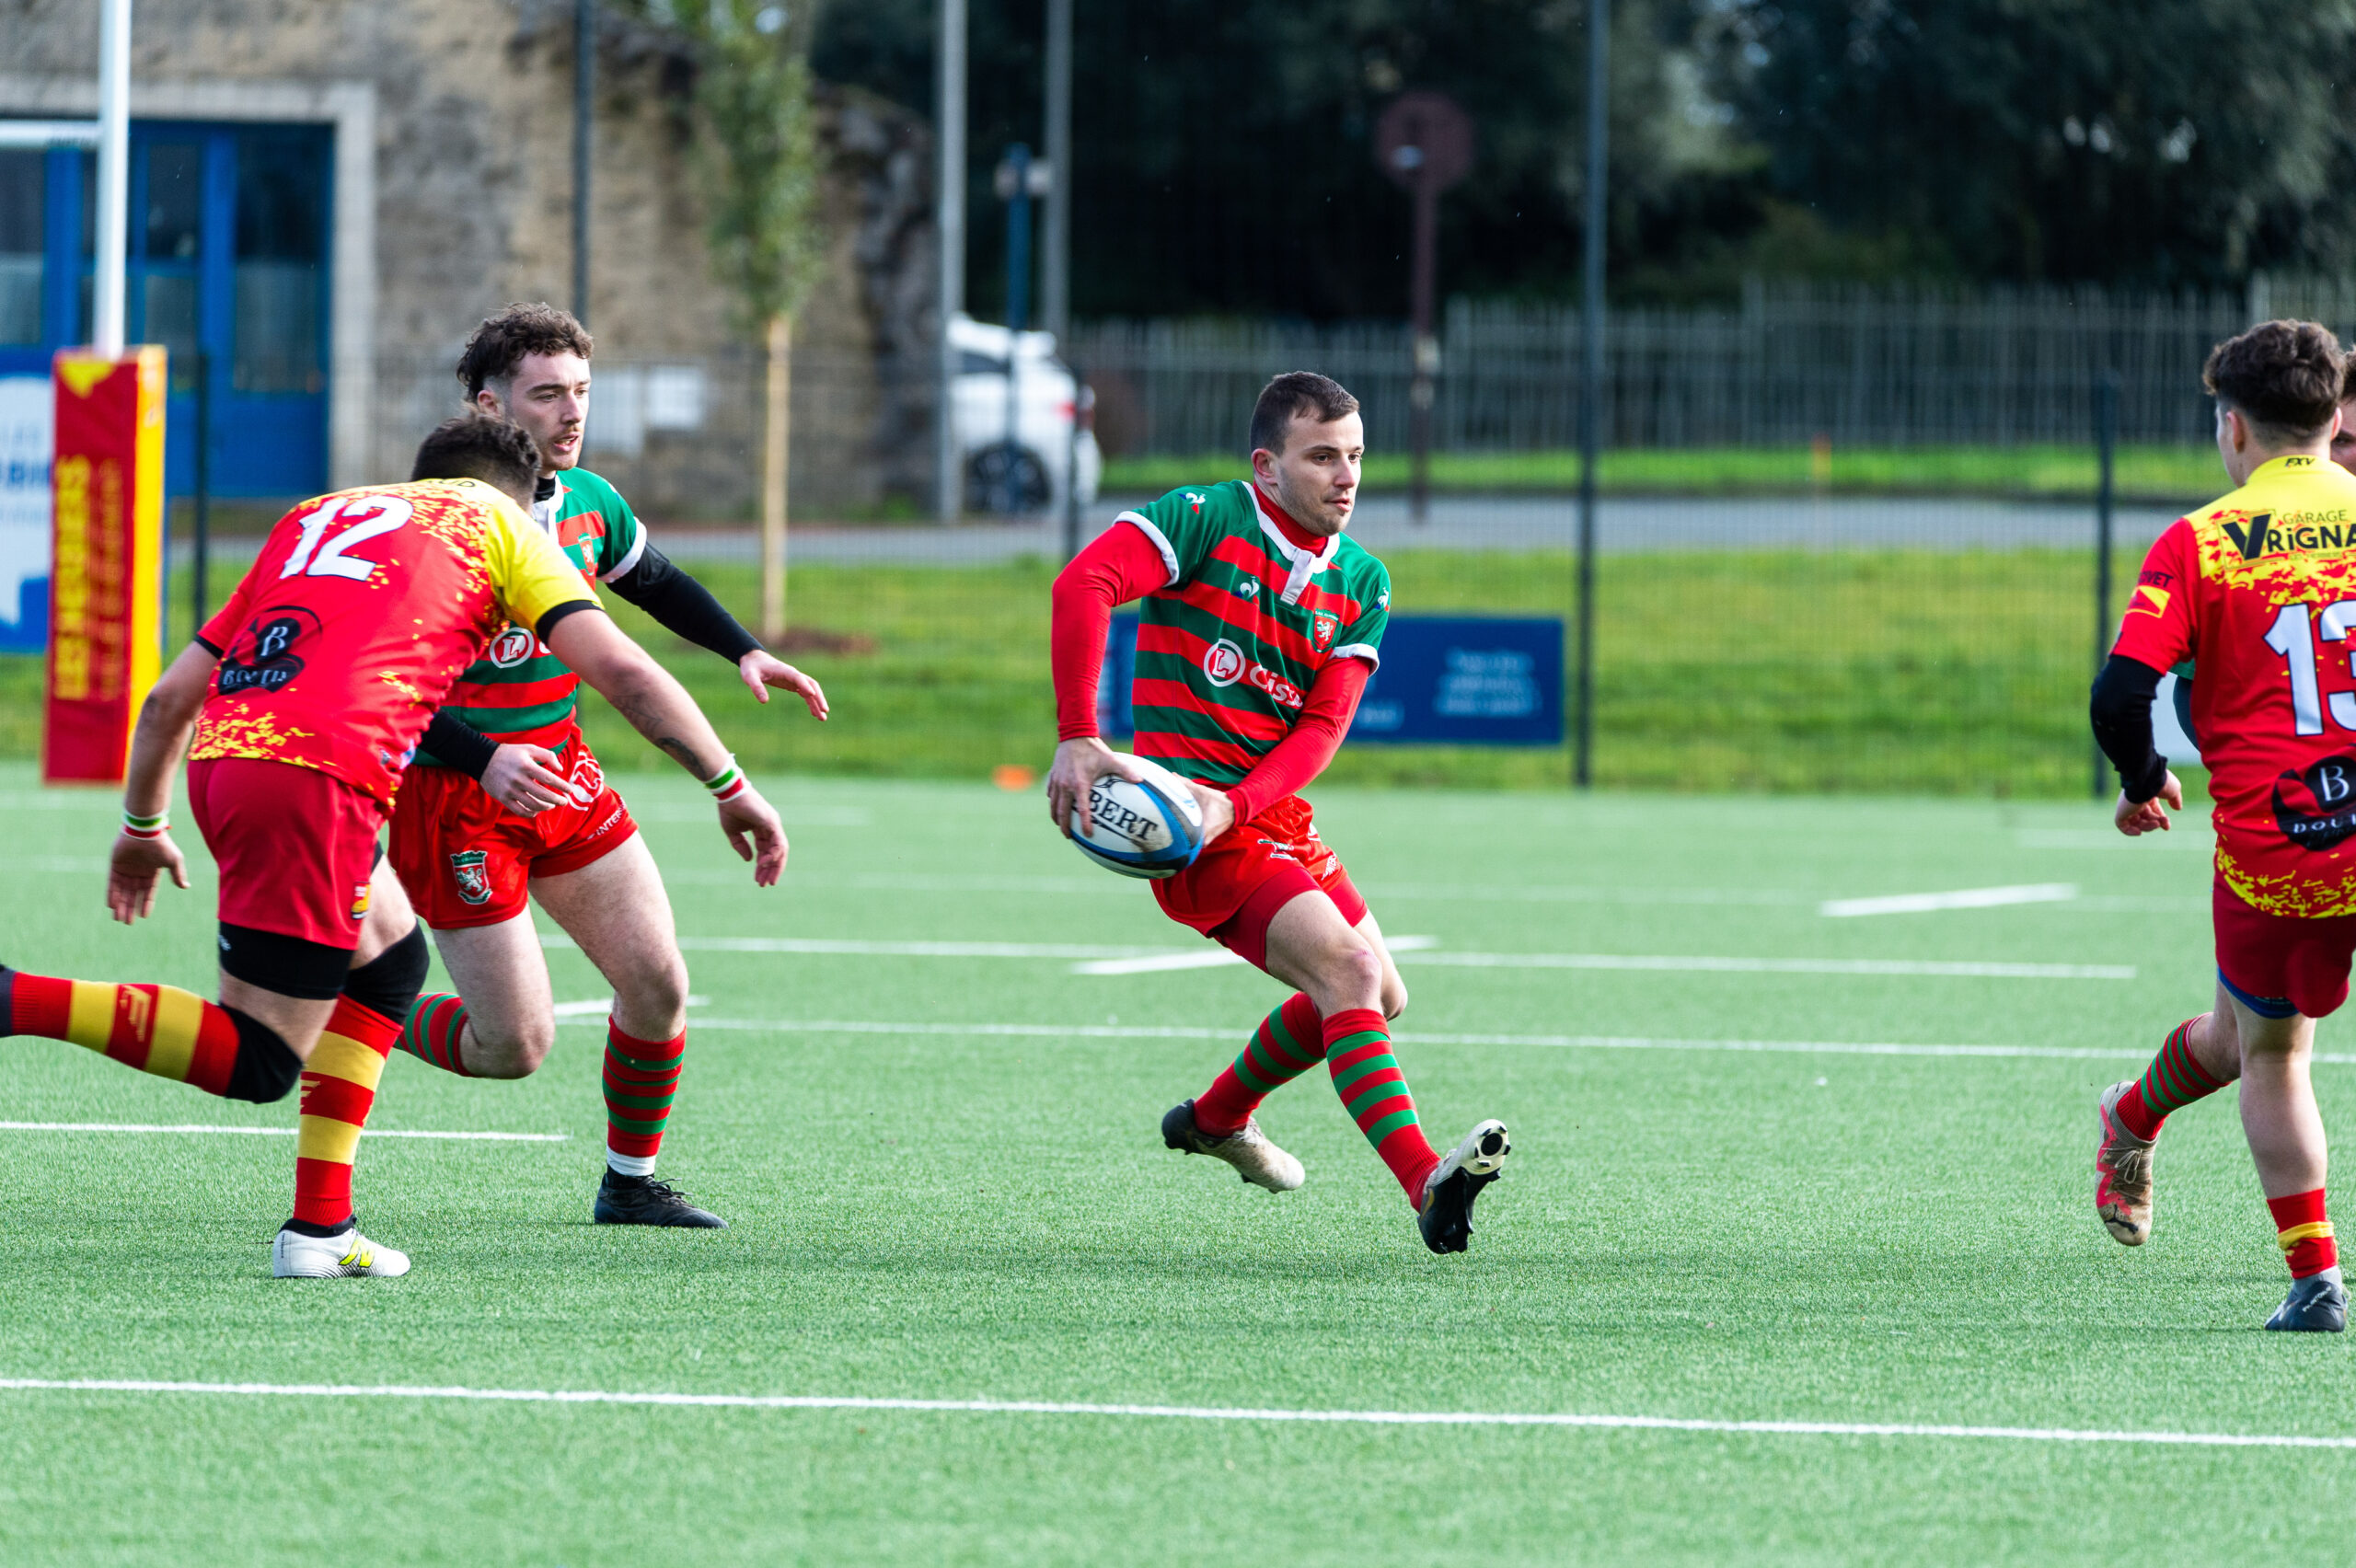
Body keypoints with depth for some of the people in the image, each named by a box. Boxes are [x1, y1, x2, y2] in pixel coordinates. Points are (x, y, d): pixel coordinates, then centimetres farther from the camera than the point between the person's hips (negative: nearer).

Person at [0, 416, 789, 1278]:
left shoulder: (317, 517, 32)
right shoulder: (497, 522, 18)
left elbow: (171, 696, 31)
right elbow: (624, 672, 7)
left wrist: (142, 826, 42)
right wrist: (731, 787, 13)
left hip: (220, 754, 7)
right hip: (321, 768, -7)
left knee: (390, 954, 26)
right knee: (256, 1062, -1)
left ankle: (320, 1225, 20)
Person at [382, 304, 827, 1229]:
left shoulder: (587, 502, 2)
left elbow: (655, 582, 24)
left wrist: (744, 651, 10)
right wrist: (485, 762, -35)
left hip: (562, 772, 7)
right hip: (455, 797, -7)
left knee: (659, 986, 1)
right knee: (515, 1047, -8)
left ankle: (631, 1183, 21)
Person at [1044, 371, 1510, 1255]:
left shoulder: (1363, 584, 7)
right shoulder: (1207, 519, -10)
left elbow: (1324, 725, -3)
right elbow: (1082, 585, -23)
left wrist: (1235, 805, -21)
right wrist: (1077, 740, -32)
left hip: (1273, 813, 8)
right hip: (1183, 799, -8)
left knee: (1377, 998, 17)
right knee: (1348, 971, -23)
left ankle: (1215, 1118, 40)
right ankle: (1427, 1186, -32)